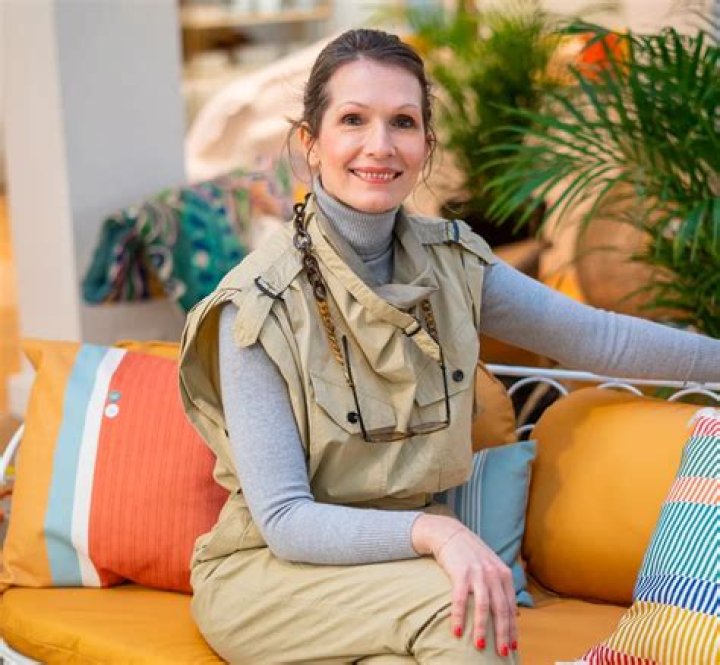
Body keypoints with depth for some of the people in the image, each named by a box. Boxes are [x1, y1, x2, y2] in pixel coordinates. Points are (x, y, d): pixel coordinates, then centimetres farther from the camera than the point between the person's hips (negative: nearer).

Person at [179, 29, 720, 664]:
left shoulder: (451, 261, -2)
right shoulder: (259, 303, -17)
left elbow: (597, 337, 11)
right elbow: (284, 520, -19)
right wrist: (432, 531, -33)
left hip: (403, 559, 4)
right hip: (272, 571, -4)